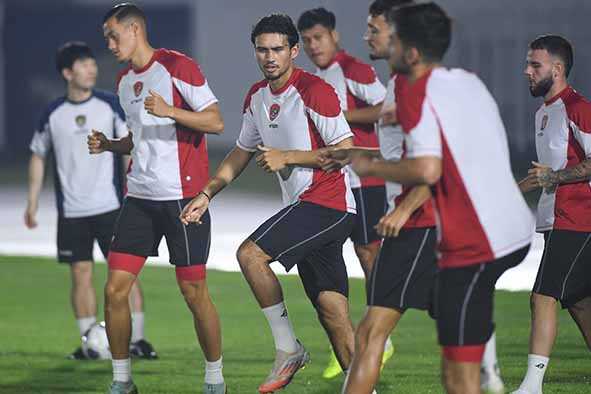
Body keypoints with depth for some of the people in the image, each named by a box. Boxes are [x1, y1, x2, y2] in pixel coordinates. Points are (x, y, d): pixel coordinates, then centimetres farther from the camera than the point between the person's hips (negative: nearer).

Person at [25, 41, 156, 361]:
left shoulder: (110, 105, -1)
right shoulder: (53, 114, 2)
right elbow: (38, 156, 12)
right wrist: (32, 202, 9)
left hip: (110, 206, -1)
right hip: (71, 211, 1)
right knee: (81, 275, 2)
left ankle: (137, 340, -1)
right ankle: (90, 344, 9)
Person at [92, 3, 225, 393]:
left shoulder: (177, 67, -9)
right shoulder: (124, 81, 15)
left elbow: (216, 122, -12)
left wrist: (170, 110, -25)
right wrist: (108, 145, 7)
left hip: (182, 196, -7)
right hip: (139, 196, 7)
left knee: (194, 291, -2)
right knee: (115, 288, -1)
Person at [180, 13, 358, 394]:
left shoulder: (314, 91, -13)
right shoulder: (257, 96, 12)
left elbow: (346, 151, -17)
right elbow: (242, 152, 25)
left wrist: (287, 156, -17)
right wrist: (206, 194, 16)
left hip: (327, 202, -8)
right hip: (303, 206, 8)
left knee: (250, 253, -19)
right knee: (332, 313, 5)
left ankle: (289, 349, -10)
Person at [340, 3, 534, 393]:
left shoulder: (417, 93, -12)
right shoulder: (468, 80, 13)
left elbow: (427, 170, -25)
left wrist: (370, 167, -9)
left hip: (473, 248, -9)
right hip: (517, 232, 9)